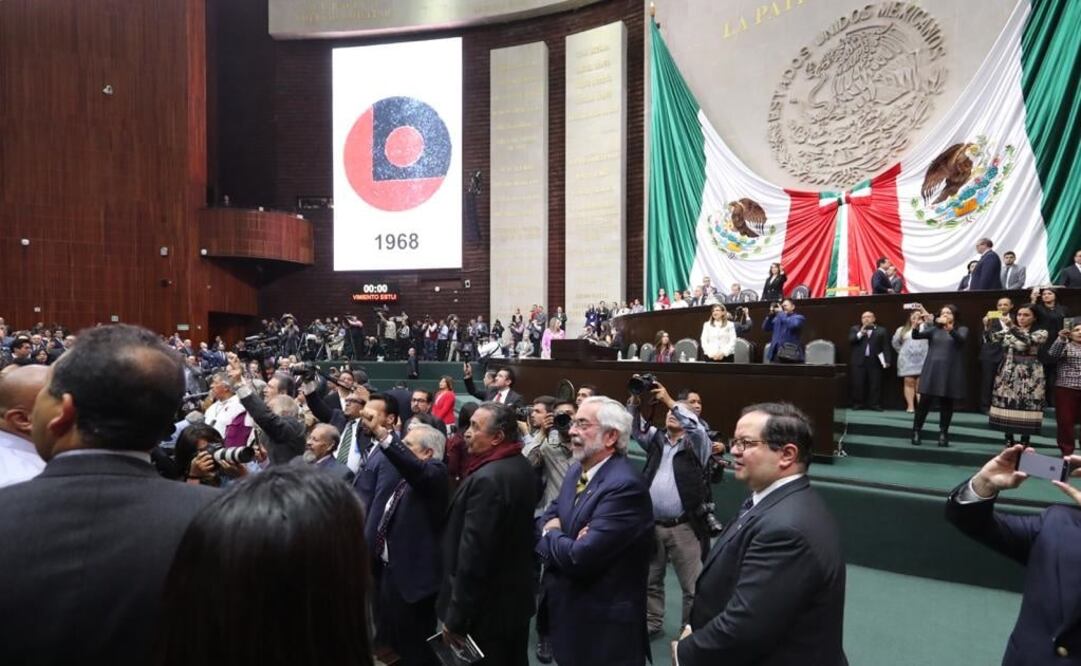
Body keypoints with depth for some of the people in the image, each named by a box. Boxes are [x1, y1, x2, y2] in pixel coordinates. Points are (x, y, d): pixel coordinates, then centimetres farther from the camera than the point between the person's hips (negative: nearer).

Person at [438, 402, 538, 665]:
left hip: (486, 608, -9)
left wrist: (455, 618, -18)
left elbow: (473, 554, -26)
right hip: (517, 597, 9)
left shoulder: (487, 479, -27)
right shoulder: (523, 466, 2)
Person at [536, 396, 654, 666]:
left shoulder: (625, 485, -26)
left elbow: (581, 558, -29)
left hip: (604, 626, -8)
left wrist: (550, 534, -10)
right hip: (568, 613, 8)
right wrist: (553, 527, -14)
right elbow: (549, 516, 9)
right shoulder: (577, 470, 4)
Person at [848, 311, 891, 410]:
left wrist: (887, 360, -5)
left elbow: (885, 346, 4)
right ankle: (857, 404, 7)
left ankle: (875, 404, 5)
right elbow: (850, 341, -2)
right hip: (858, 361, 0)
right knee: (858, 384, 0)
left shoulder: (881, 330, 10)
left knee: (876, 384, 0)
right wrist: (860, 333, -14)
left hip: (875, 361, 0)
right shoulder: (855, 329, 12)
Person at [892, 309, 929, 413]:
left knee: (921, 383, -5)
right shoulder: (902, 330, 14)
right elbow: (895, 343, 21)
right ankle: (910, 406, 0)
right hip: (907, 360, 2)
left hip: (922, 360, -2)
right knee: (909, 382, -1)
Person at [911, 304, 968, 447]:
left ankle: (943, 434, 9)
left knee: (946, 403, 2)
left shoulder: (962, 329, 8)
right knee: (924, 401, -2)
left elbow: (960, 339, -15)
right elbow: (916, 336, -1)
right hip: (931, 369, 1)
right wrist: (916, 324, -21)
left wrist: (949, 327, -31)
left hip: (950, 371, -1)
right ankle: (916, 432, 3)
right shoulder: (934, 329, 13)